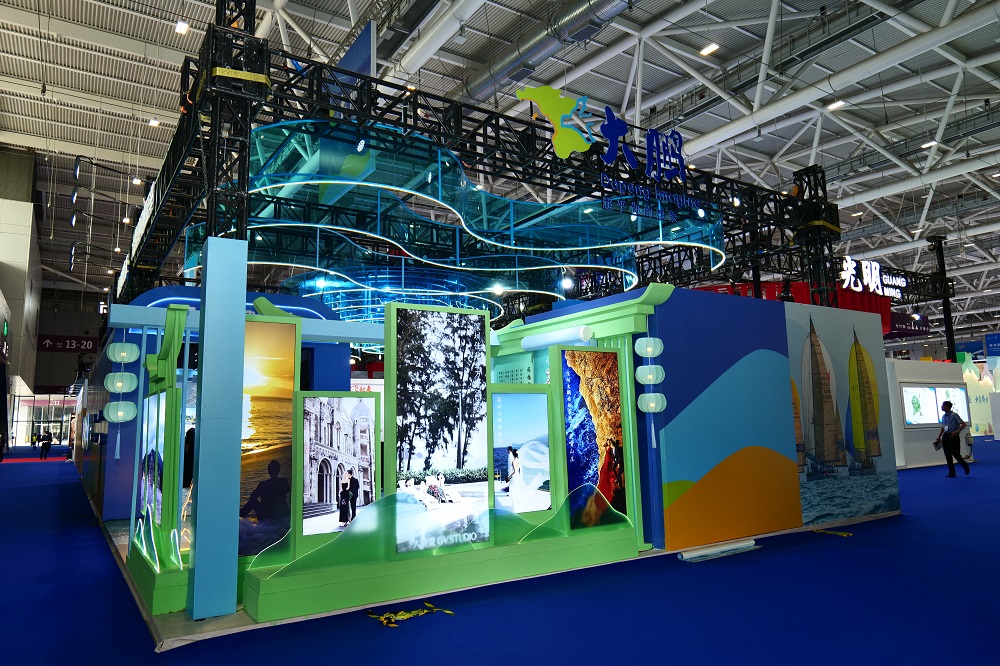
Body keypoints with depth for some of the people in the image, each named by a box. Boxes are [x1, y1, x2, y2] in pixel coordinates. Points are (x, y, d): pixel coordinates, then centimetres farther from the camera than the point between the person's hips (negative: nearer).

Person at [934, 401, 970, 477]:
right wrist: (938, 438, 19)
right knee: (947, 455, 4)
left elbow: (963, 424, -13)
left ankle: (966, 466, 19)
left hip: (953, 436, -7)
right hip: (946, 436, 7)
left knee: (955, 453, -9)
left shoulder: (954, 415, -9)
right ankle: (951, 472, 10)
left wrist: (957, 432, -23)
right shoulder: (943, 417, 12)